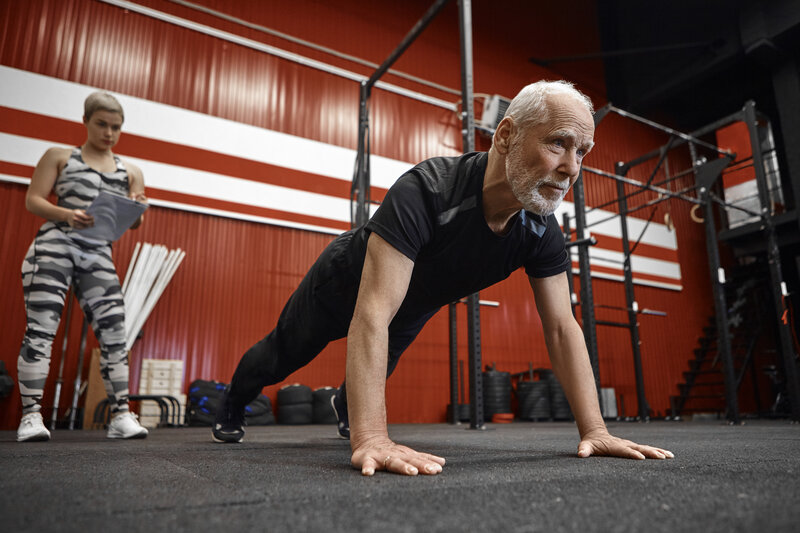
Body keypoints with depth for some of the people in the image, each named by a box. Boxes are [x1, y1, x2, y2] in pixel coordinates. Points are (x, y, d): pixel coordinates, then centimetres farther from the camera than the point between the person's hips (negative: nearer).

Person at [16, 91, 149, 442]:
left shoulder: (130, 172, 15)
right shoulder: (59, 156, 11)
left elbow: (133, 223, 11)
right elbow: (33, 200, 4)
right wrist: (67, 215, -15)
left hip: (98, 255, 2)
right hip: (54, 246, -2)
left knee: (114, 330, -7)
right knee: (40, 328, -6)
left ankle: (121, 416, -3)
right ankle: (31, 415, 3)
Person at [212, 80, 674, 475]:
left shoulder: (542, 231, -27)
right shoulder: (426, 192, -46)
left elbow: (562, 327, -21)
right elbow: (373, 314, -51)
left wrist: (595, 430, -27)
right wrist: (371, 440, -56)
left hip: (412, 306, 5)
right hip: (344, 285, -4)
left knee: (375, 375, 30)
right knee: (282, 358, 21)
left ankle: (345, 407, 67)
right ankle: (232, 409, 55)